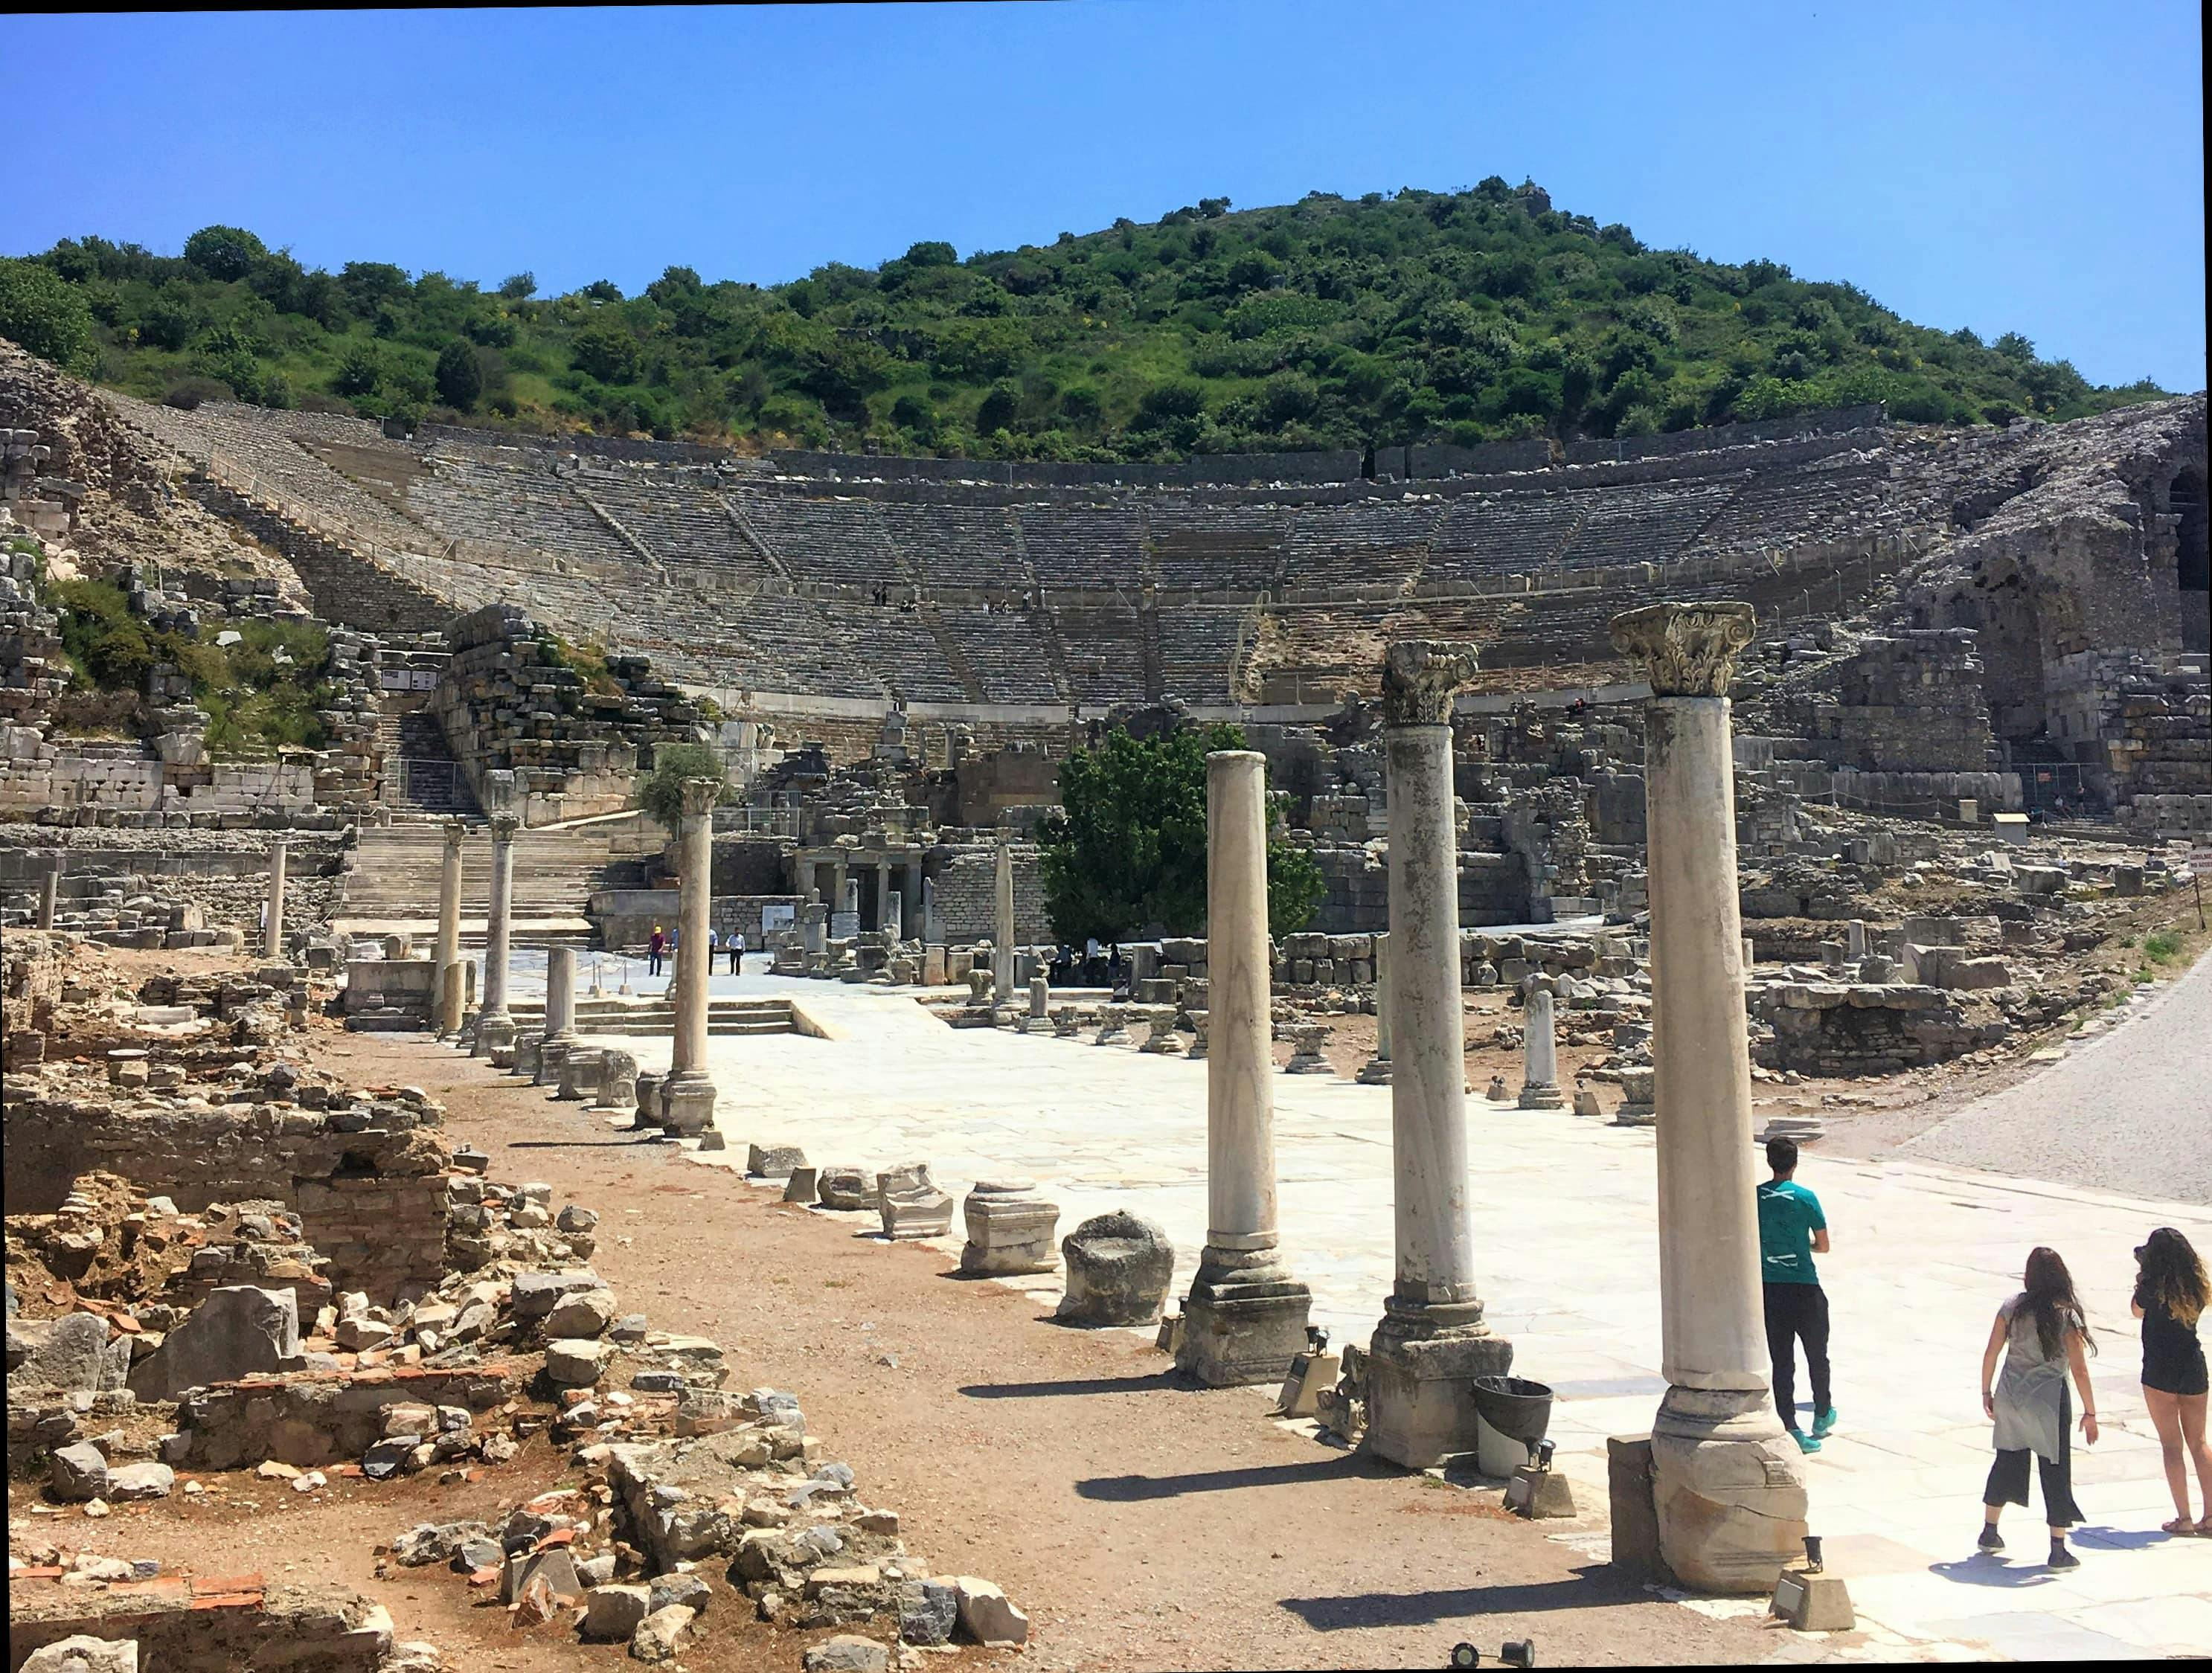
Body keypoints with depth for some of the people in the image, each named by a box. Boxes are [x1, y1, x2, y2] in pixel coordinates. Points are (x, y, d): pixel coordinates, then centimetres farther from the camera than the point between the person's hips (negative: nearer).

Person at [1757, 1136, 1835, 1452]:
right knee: (1817, 1355, 19)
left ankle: (1791, 1430, 4)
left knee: (1781, 1362, 6)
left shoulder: (1755, 1197, -1)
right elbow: (1823, 1246, -2)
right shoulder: (1805, 1198, -10)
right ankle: (1822, 1417, 35)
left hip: (1769, 1289, 3)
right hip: (1805, 1289, -2)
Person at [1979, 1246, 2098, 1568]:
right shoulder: (2066, 1316, -11)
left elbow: (1991, 1353, 2)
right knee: (2055, 1473, 5)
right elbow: (2079, 1370, -12)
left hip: (2010, 1397, 4)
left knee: (2007, 1463, 19)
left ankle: (1989, 1533, 30)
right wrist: (2090, 1412, -4)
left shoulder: (2012, 1308, -1)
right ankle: (2058, 1551, 8)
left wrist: (1986, 1391, 15)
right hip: (2047, 1401, -4)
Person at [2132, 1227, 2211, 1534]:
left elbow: (2137, 1311, 4)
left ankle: (2184, 1518, 4)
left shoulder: (2153, 1287, -15)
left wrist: (2142, 1275, 8)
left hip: (2160, 1372, -4)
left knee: (2172, 1445, 3)